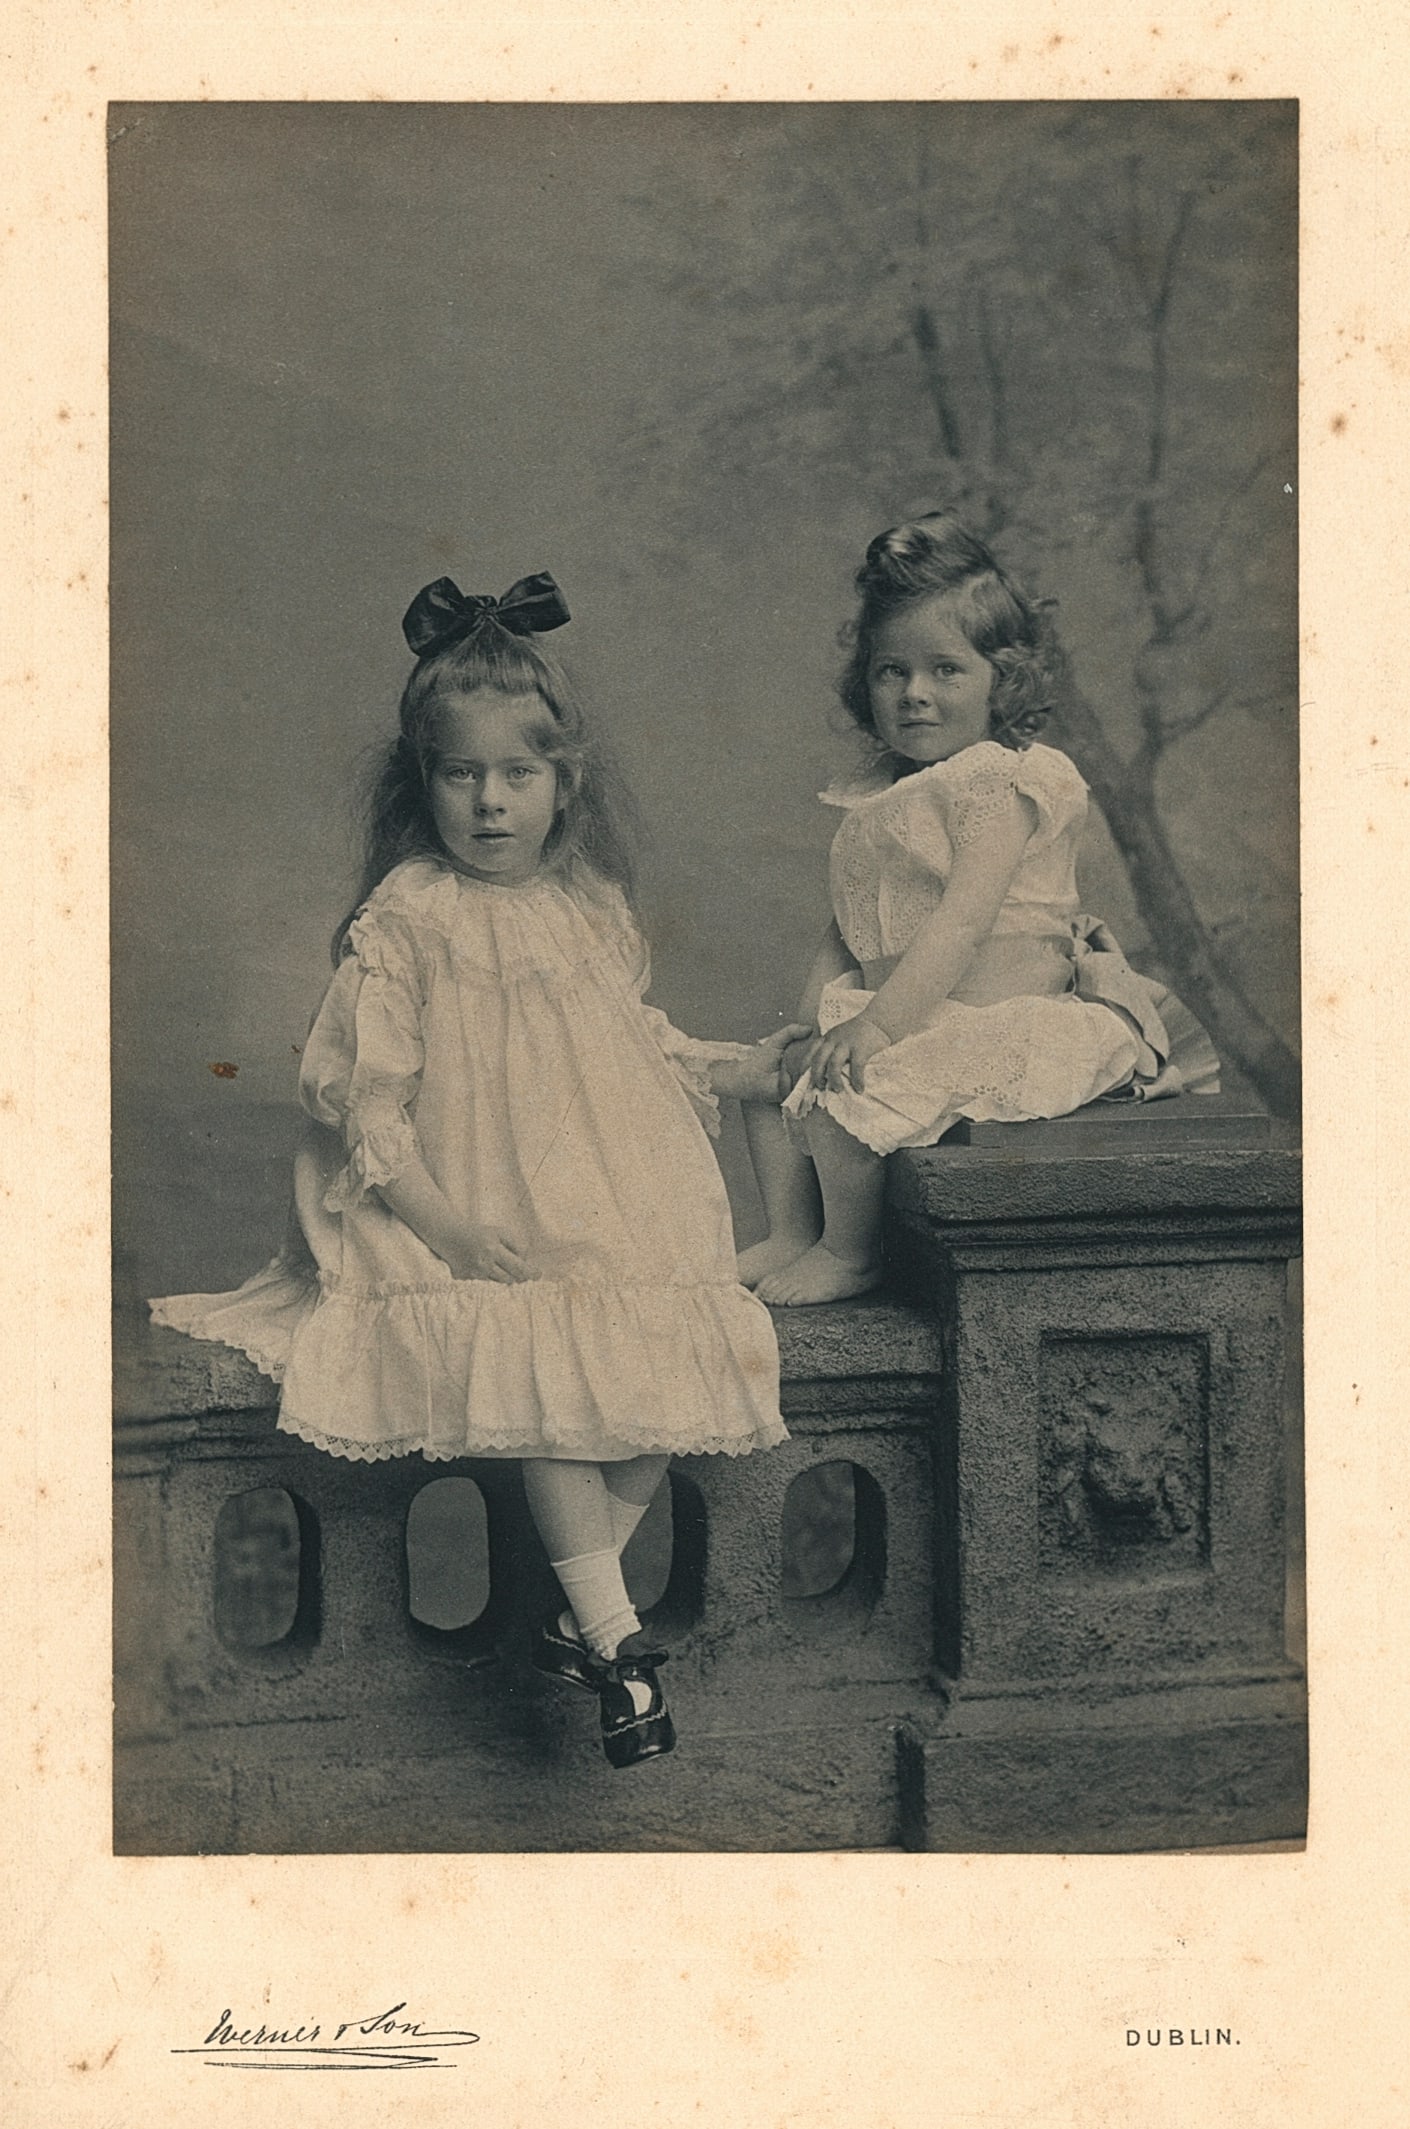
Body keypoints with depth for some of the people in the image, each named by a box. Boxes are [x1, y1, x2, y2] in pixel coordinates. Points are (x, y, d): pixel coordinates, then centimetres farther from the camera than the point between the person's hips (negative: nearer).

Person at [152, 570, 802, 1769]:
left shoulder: (591, 907, 11)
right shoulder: (404, 924, -5)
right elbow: (364, 1098, -9)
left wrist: (729, 1072, 13)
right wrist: (444, 1222, -18)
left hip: (618, 1198, 5)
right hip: (483, 1221, -5)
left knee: (668, 1364, -15)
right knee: (550, 1368, -27)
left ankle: (579, 1603, -1)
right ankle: (617, 1638, -20)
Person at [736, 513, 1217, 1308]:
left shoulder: (1005, 782, -13)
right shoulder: (880, 802, 14)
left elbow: (962, 923, -22)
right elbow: (848, 931, 16)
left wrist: (876, 1024, -28)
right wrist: (815, 1015, -1)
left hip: (996, 1016, -9)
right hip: (898, 1013, 9)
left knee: (849, 1090, -25)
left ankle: (850, 1254, -1)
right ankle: (790, 1234, 17)